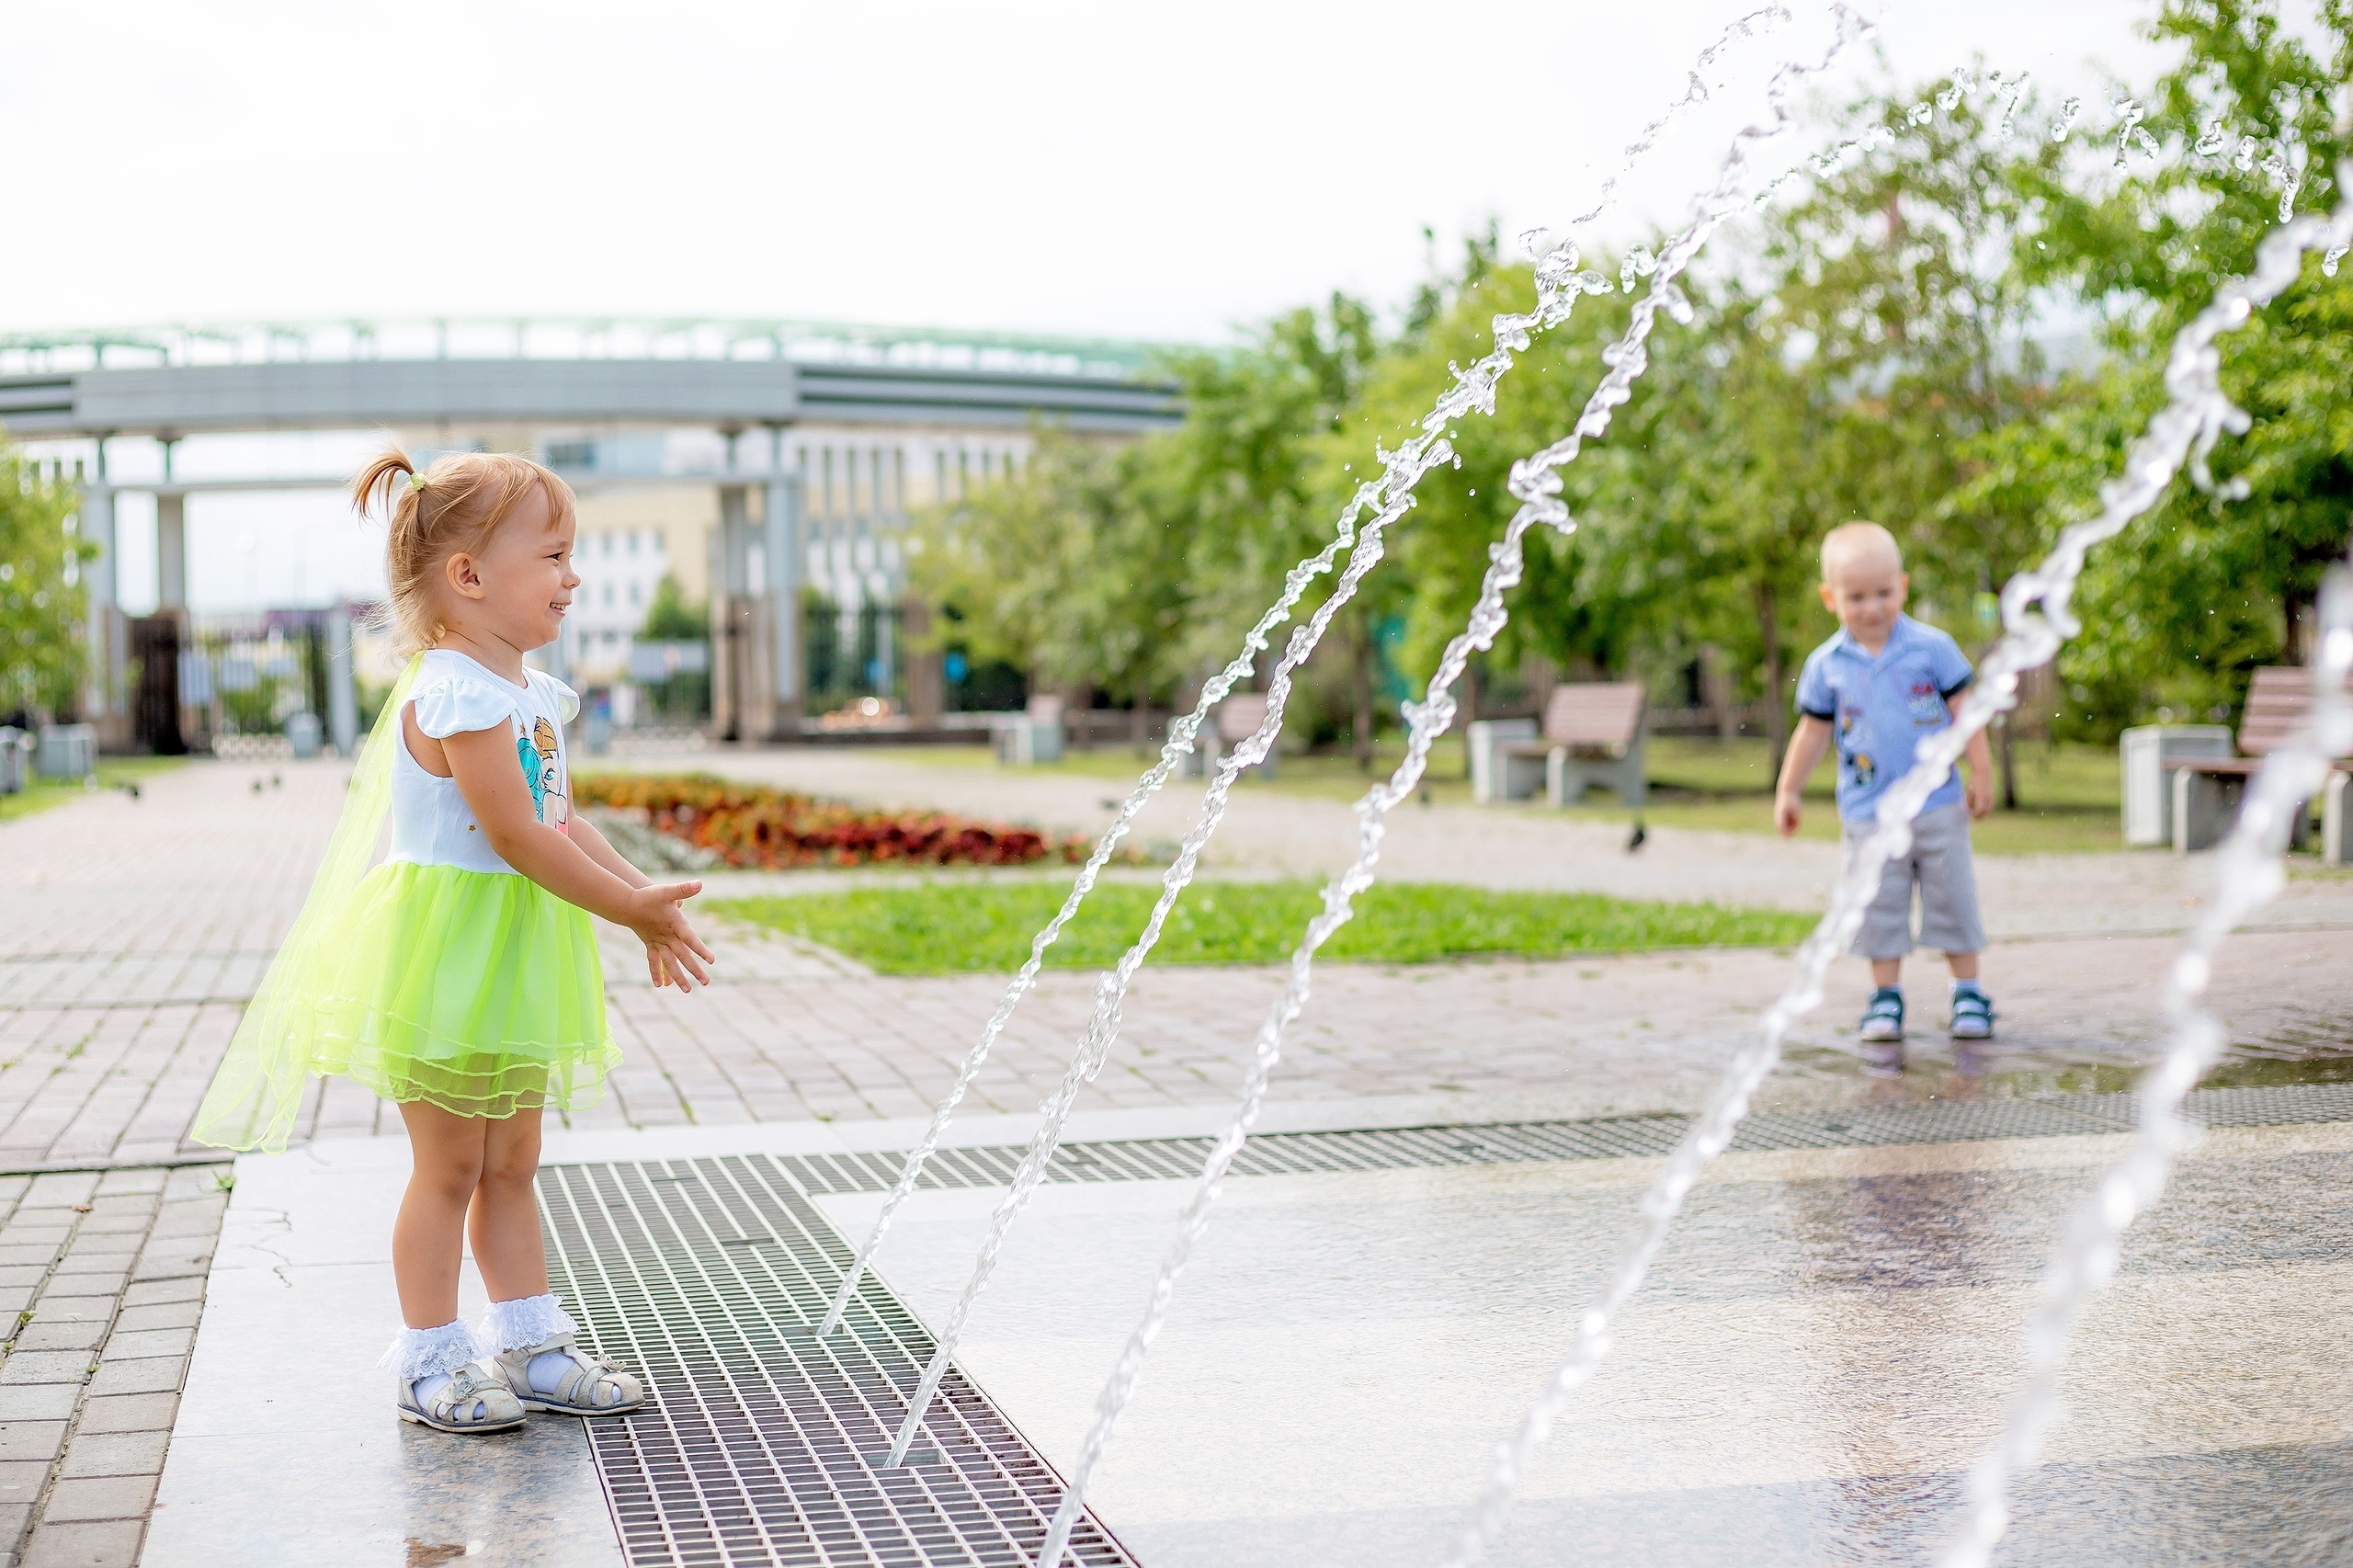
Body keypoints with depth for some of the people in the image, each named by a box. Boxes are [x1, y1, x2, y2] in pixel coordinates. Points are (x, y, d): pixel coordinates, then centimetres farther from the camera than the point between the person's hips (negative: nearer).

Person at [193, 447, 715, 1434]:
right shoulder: (457, 694, -21)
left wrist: (645, 904, 5)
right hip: (449, 946, -9)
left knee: (510, 1165, 15)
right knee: (448, 1168, 2)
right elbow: (517, 837, -24)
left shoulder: (530, 692, 10)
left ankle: (531, 1347, 23)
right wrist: (634, 909, -19)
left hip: (515, 953, 9)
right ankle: (427, 1364, 14)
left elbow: (563, 820, 14)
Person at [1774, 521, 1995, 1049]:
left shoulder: (1932, 647, -4)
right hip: (1869, 816, 1)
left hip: (1939, 805, -1)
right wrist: (1787, 792, 7)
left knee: (1952, 899, 5)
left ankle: (1968, 993, 15)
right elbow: (1812, 731, 8)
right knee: (1880, 906, 5)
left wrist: (1981, 774, -1)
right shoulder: (1825, 665, -1)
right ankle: (1886, 997, 15)